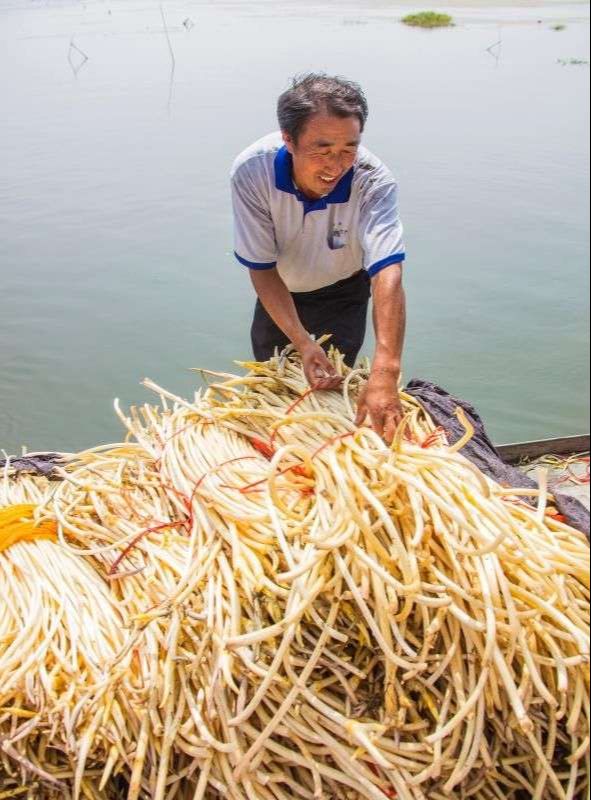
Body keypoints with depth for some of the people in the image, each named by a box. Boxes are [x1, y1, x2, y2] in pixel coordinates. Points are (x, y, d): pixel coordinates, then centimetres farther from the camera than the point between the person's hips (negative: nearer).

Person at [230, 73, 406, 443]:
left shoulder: (374, 181, -38)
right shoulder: (252, 171, -33)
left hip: (343, 292, -1)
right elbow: (262, 269, -25)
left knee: (334, 387, 1)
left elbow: (388, 275, -48)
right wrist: (303, 342, -37)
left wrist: (385, 373, -61)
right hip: (279, 290, 2)